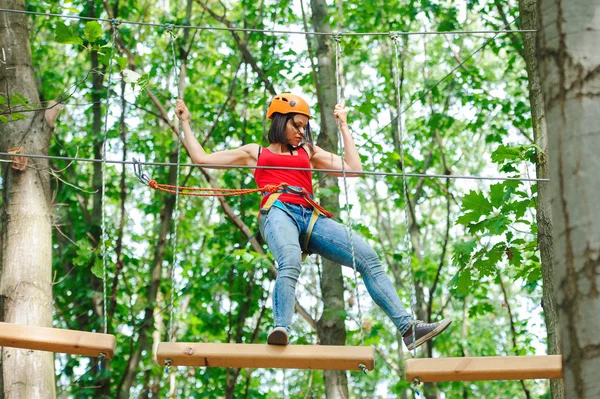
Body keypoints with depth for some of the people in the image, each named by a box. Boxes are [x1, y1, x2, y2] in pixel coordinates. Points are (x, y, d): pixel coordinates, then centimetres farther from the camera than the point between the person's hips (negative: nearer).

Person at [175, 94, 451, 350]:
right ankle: (281, 330, -54)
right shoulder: (255, 153, 28)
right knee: (290, 262, -39)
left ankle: (407, 327, -22)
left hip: (310, 218, 3)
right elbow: (201, 158, 27)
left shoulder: (309, 152, 34)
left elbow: (354, 169, 24)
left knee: (367, 256, -18)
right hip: (277, 212, -3)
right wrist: (185, 122, 30)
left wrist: (343, 126, 30)